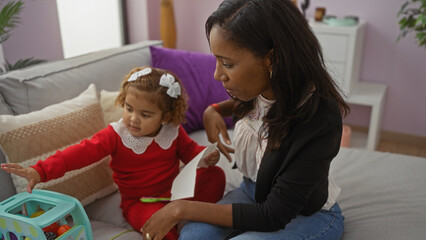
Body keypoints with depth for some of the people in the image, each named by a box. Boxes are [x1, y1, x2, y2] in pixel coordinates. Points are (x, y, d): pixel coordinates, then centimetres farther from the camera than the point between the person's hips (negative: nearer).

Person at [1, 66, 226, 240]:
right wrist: (41, 171, -34)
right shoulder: (115, 135, -12)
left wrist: (206, 157, -12)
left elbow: (189, 150, 12)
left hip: (175, 190, 4)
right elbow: (82, 152, -22)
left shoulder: (173, 132, -4)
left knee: (215, 176, -13)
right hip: (138, 201, -4)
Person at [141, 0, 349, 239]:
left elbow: (274, 215, -27)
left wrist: (183, 208, -24)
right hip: (255, 192, 5)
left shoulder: (319, 119, -33)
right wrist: (214, 110, -6)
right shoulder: (259, 87, -14)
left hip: (309, 213, -4)